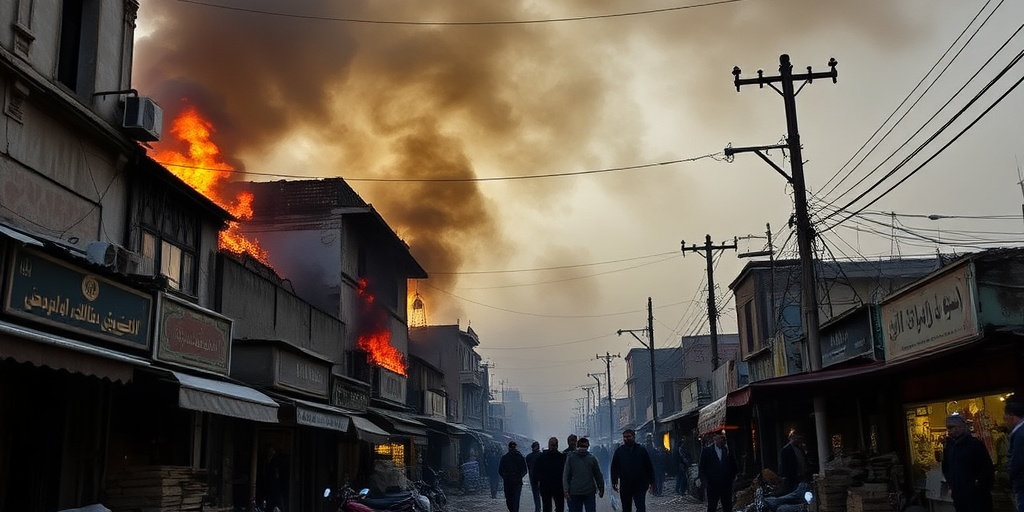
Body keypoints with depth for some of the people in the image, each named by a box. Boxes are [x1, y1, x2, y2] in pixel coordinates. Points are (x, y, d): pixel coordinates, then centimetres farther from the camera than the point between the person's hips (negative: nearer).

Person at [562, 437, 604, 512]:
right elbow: (598, 475, 2)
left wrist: (566, 490, -5)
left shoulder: (570, 457, 0)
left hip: (574, 492, 0)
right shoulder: (592, 458, 0)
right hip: (589, 491, 0)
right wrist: (601, 489, 12)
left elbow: (565, 475, -6)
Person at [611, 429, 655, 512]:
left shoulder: (642, 450, 1)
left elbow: (649, 467, 4)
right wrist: (614, 482, -5)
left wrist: (651, 482, 1)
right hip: (625, 486, 2)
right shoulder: (619, 451, 3)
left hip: (640, 486, -2)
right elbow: (614, 468, 3)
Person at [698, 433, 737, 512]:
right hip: (712, 485, -2)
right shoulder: (707, 451, -1)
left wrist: (732, 477, 2)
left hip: (726, 484, 2)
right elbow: (701, 467, 1)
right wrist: (704, 481, -6)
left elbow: (733, 466, 12)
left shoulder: (728, 450, 3)